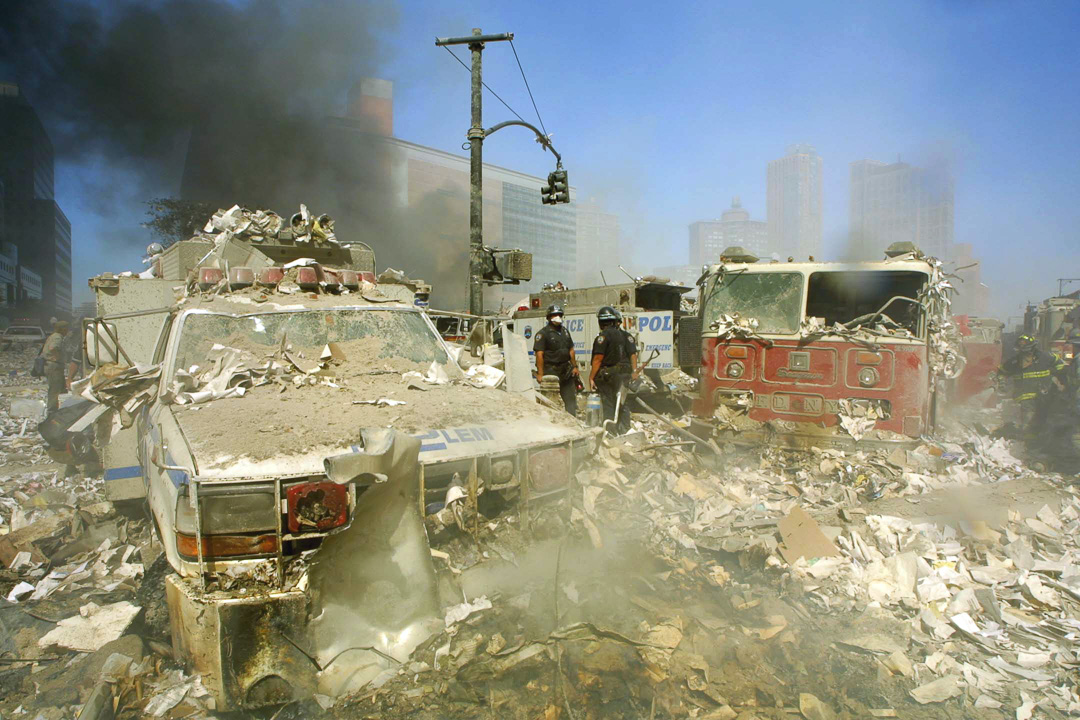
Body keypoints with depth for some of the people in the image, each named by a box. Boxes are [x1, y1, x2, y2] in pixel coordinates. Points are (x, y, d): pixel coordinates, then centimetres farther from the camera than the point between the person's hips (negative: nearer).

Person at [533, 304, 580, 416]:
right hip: (550, 371, -7)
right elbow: (539, 354, -15)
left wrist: (574, 367, 13)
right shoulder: (542, 333, -9)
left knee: (570, 398, 9)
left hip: (566, 370, 7)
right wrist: (540, 374, -21)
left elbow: (571, 350, 20)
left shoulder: (565, 331, 15)